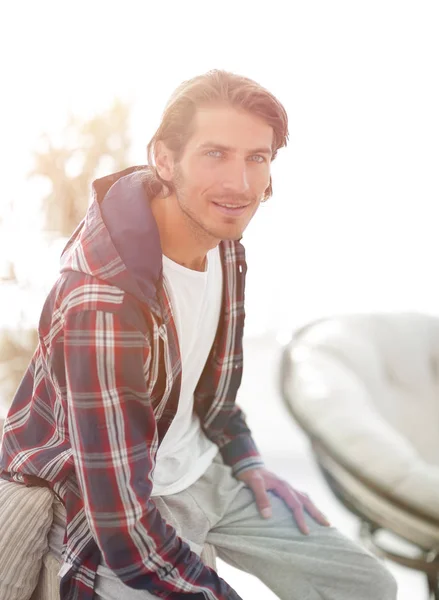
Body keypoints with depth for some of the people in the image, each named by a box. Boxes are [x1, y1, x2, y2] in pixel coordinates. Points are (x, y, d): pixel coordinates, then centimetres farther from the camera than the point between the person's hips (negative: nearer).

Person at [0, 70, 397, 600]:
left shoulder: (222, 242, -8)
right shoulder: (103, 304, -34)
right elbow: (126, 532, -29)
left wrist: (247, 461, 8)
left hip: (203, 469, 7)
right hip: (111, 511, -6)